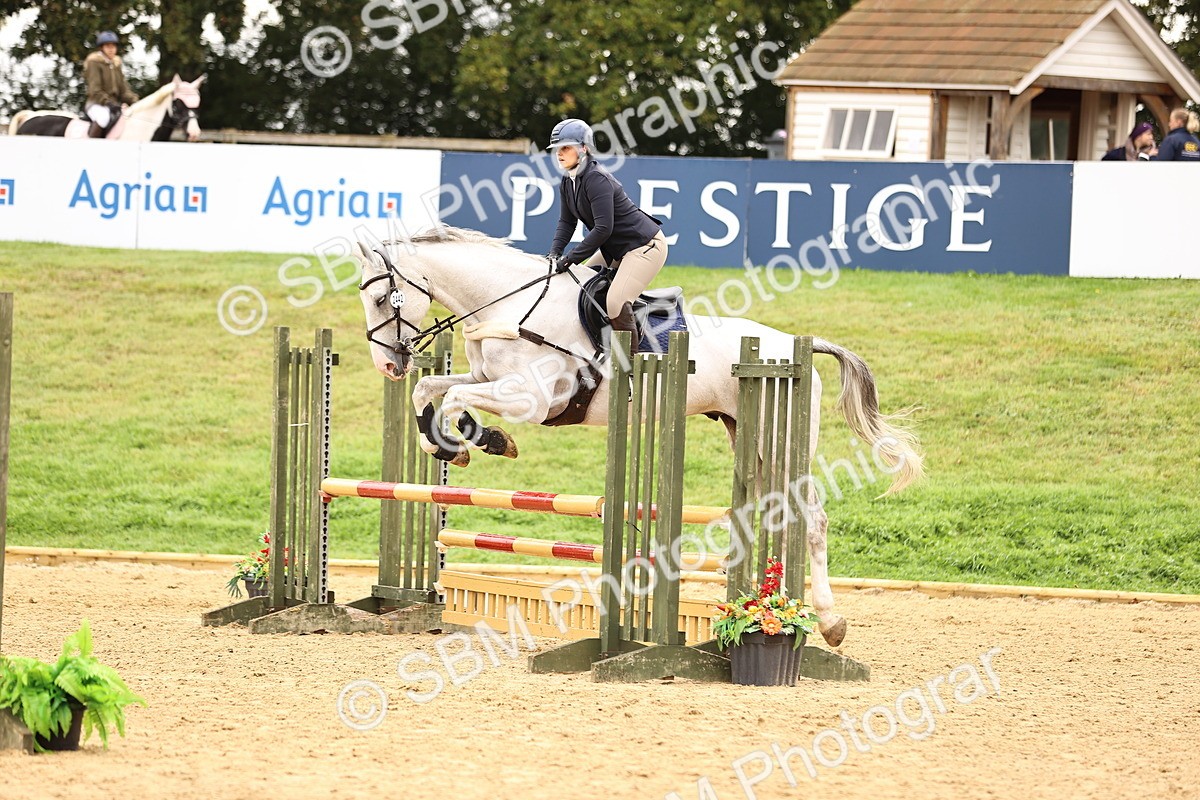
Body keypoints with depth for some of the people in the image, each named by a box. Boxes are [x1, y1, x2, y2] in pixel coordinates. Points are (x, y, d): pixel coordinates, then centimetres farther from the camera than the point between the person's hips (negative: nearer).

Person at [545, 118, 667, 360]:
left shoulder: (596, 180, -25)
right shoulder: (568, 183, 4)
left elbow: (603, 228, -30)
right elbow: (566, 223, 7)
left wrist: (570, 258, -27)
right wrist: (554, 254, -11)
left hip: (646, 246, -10)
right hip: (615, 249, 10)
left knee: (616, 302, -22)